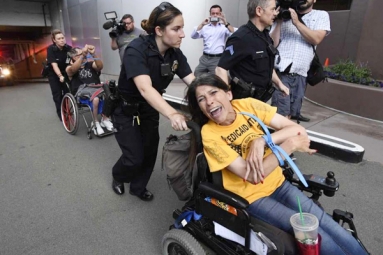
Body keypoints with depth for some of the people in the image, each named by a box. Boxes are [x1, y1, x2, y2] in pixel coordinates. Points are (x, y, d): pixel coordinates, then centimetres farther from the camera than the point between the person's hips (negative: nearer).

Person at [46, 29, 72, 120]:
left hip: (65, 72, 2)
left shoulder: (68, 48, -17)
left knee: (67, 91, -1)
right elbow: (54, 64, -30)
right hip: (53, 73, -2)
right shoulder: (51, 49, -25)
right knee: (57, 94, 0)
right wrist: (60, 76, -43)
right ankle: (60, 113, 12)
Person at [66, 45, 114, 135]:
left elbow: (100, 66, -4)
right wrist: (82, 55, -24)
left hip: (96, 88, 4)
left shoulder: (90, 64, 17)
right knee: (95, 99, -36)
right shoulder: (70, 68, 9)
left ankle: (105, 119, -11)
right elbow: (74, 69, -17)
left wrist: (93, 54, -19)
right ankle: (95, 123, -16)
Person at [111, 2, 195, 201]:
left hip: (150, 109, 6)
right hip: (125, 110, -5)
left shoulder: (175, 54, -11)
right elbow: (145, 88, -43)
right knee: (135, 158, -4)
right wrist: (172, 114, -58)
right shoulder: (136, 50, -29)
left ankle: (138, 187, 34)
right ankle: (117, 177, 32)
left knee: (150, 152, 8)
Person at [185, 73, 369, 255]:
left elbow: (298, 130, -12)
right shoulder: (209, 133, -20)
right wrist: (289, 145, -25)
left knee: (329, 226, -3)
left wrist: (261, 141, -28)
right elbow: (252, 177, -24)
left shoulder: (247, 105, -10)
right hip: (252, 197, -3)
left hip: (278, 184, 4)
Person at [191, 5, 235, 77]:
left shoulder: (224, 27, 3)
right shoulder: (205, 27, 11)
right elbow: (193, 36, 1)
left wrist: (226, 23, -22)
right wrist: (202, 24, -9)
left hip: (217, 59, -3)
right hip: (204, 58, 3)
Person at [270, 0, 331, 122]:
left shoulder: (321, 16, 14)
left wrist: (297, 22, -7)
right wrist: (279, 21, -3)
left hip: (300, 74, 2)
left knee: (293, 111, 9)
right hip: (281, 71, -2)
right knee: (280, 113, -11)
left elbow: (316, 39, -5)